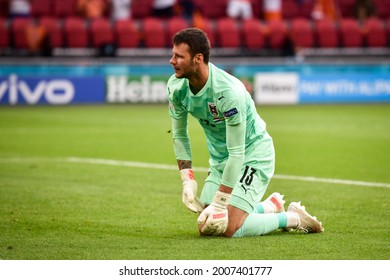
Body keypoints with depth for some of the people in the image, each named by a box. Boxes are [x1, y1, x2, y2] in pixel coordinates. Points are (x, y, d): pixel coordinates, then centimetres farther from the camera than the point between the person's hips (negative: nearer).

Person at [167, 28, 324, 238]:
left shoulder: (228, 91, -33)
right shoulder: (176, 87, -12)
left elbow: (236, 153, -29)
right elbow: (179, 135, 4)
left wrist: (219, 203, -28)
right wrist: (188, 181, -6)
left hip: (253, 155, -7)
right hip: (220, 160, 7)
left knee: (230, 228, -20)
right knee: (205, 227, 0)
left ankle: (293, 218, 3)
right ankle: (271, 206, 21)